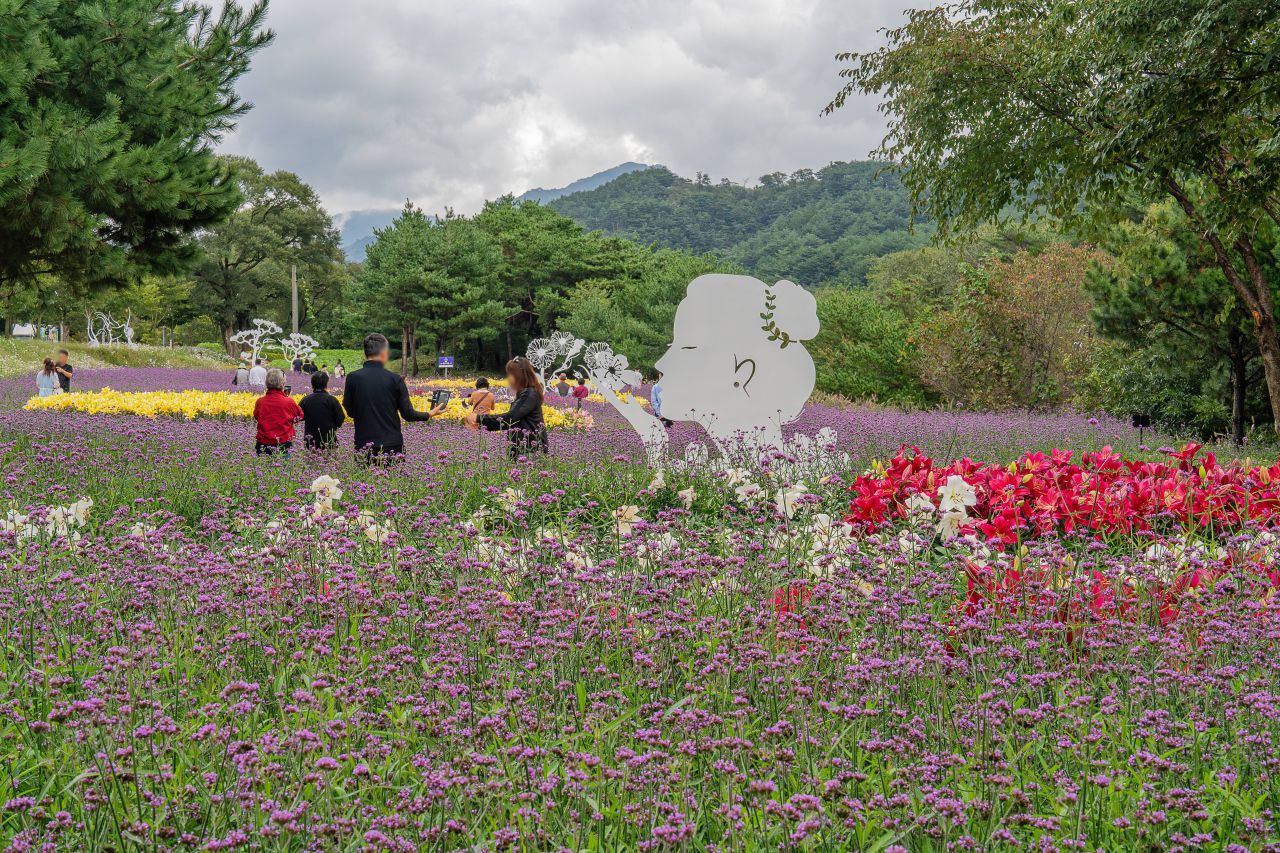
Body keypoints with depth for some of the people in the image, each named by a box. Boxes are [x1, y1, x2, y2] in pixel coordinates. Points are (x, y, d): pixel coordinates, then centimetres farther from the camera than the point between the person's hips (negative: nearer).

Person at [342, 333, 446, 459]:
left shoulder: (353, 378, -4)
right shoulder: (395, 379, -5)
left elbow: (350, 412, 4)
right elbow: (407, 414, -2)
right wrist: (430, 414, 15)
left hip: (364, 444, 1)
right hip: (392, 444, 0)